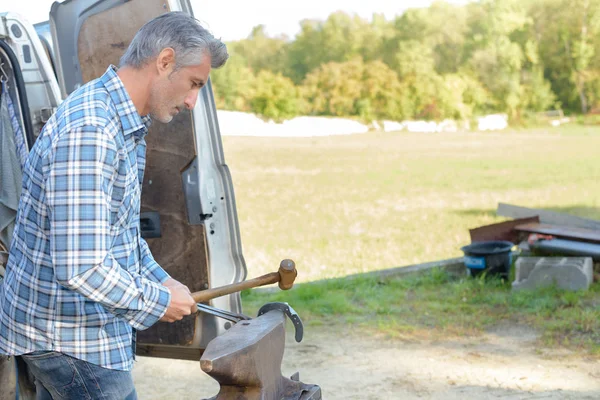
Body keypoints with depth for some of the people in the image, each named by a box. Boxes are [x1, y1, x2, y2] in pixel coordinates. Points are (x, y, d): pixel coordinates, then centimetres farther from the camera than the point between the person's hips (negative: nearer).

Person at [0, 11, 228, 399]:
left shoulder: (126, 126, 9)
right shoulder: (89, 132, -26)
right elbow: (81, 268, -30)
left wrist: (160, 281, 11)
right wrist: (158, 302, -17)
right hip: (69, 338, -10)